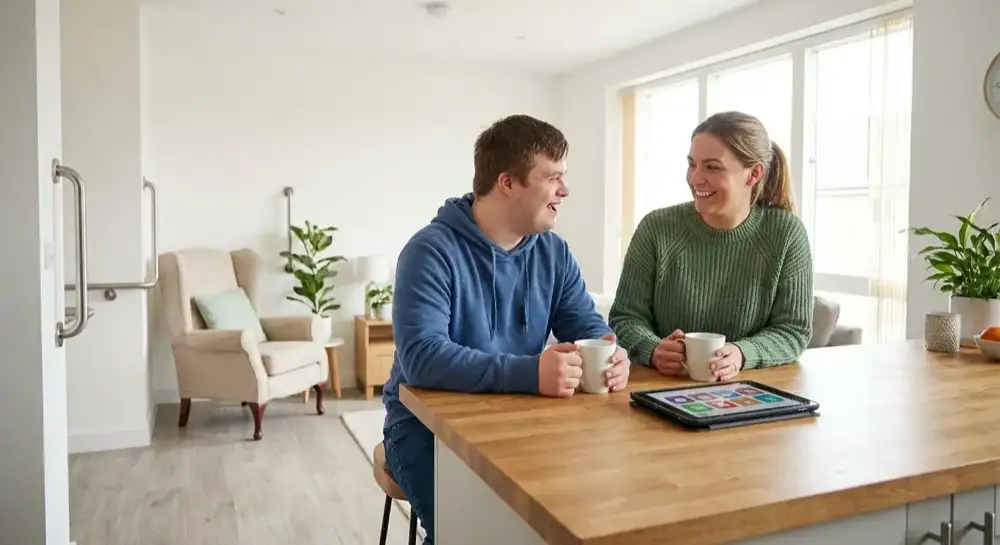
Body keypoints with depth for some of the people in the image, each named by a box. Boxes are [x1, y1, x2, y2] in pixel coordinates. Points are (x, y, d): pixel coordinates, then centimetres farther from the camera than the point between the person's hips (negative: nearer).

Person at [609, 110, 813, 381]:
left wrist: (742, 355, -21)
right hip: (662, 387, 0)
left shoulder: (786, 233, -2)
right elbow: (625, 316, -3)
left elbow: (794, 330, -2)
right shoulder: (656, 228, -4)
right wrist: (653, 350, -24)